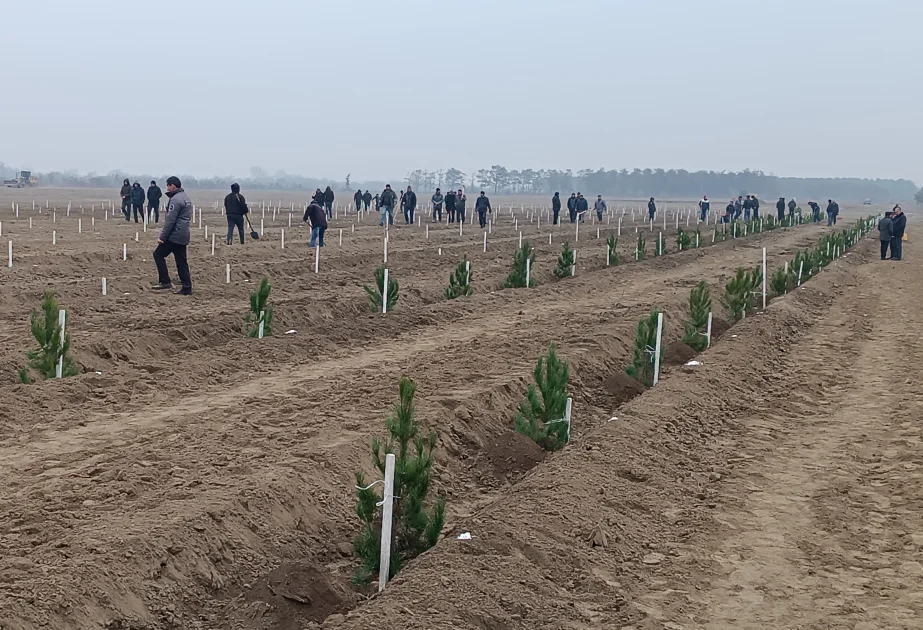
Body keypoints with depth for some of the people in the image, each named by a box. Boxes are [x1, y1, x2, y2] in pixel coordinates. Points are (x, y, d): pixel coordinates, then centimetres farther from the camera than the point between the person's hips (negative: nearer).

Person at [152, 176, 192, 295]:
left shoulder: (175, 200, -15)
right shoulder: (186, 197, 15)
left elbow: (170, 220, -19)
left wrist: (162, 237, -16)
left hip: (174, 235, -9)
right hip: (183, 235, 9)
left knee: (158, 254, 1)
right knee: (181, 262, 9)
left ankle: (165, 282, -2)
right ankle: (187, 288, 7)